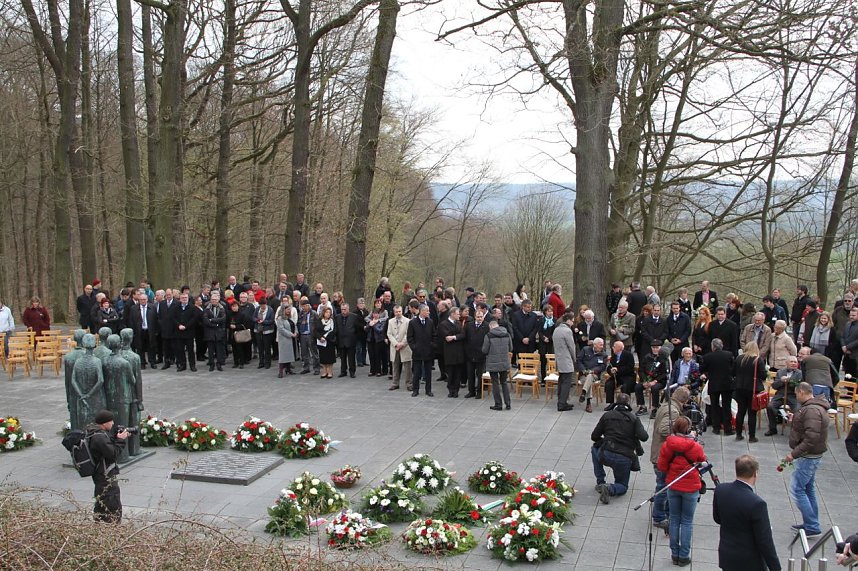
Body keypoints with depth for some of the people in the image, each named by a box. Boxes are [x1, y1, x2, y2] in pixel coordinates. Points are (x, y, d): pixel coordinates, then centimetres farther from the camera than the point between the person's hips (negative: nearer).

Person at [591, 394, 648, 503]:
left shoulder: (607, 415, 7)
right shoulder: (634, 418, 6)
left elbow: (594, 437, 10)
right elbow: (644, 437, -8)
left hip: (606, 455, 0)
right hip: (625, 459, 0)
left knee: (595, 449, 35)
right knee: (622, 486, 23)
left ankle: (600, 483, 24)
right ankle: (610, 489, -14)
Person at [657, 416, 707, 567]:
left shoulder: (667, 445, -10)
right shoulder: (695, 447, -16)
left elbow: (662, 467, -4)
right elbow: (702, 461, 5)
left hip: (673, 487, 2)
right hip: (690, 488, -2)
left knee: (674, 520, 14)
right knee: (687, 521, 8)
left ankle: (675, 554, 20)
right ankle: (684, 556, 12)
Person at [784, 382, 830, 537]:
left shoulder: (812, 410, -23)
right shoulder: (815, 407, 11)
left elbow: (811, 438, -29)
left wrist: (794, 454, -26)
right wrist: (795, 419, 18)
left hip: (808, 457, -11)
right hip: (811, 456, 11)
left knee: (796, 489, -7)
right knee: (808, 489, 18)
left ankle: (812, 526, -3)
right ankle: (811, 523, 27)